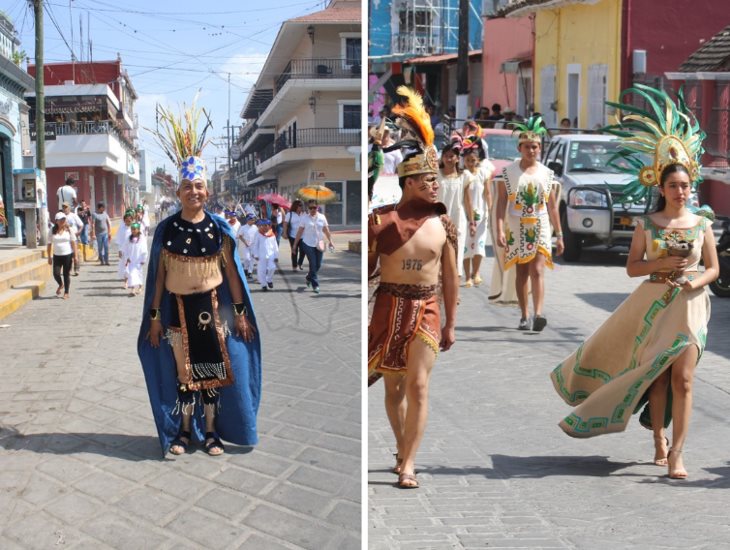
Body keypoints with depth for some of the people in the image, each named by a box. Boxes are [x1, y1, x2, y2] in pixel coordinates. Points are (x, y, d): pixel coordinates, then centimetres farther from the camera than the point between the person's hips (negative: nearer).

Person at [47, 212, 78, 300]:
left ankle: (66, 293, 16)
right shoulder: (52, 231, 2)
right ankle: (61, 285, 26)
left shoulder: (69, 230, 0)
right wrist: (49, 257, 2)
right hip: (57, 256, 1)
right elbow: (49, 244, 5)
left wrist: (75, 256, -5)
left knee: (66, 274, 3)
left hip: (68, 255, -1)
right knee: (56, 273, -8)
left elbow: (73, 243, 1)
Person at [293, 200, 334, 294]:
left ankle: (309, 277, 34)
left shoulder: (322, 217, 3)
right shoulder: (304, 218, -4)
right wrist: (295, 244, -3)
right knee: (313, 265, -4)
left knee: (318, 265, 6)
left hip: (319, 244, 3)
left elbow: (326, 230, 9)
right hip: (308, 244, -3)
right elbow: (299, 231, -2)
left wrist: (330, 241, 6)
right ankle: (315, 285, 6)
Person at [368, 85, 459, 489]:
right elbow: (366, 269, 0)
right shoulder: (381, 219, -5)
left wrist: (450, 324, 9)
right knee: (393, 387, 12)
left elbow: (450, 278, 7)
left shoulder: (442, 224, 1)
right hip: (388, 308, 0)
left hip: (426, 311, 1)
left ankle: (408, 464, 1)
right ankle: (402, 449, 33)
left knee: (418, 386, -6)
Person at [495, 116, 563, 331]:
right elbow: (502, 202, -2)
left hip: (540, 229, 0)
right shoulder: (509, 172, 3)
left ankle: (538, 314, -24)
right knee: (521, 273, 5)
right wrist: (500, 229, -13)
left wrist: (559, 235, 8)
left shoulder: (546, 173, 8)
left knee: (537, 271, -13)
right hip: (516, 229, 0)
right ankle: (524, 316, 13)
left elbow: (552, 206, 10)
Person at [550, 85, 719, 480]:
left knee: (682, 377, -8)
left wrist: (696, 280, -14)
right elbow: (632, 267, 0)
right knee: (656, 374, 7)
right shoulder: (647, 224, 0)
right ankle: (659, 441, 25)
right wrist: (663, 263, -16)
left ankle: (676, 453, -5)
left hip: (689, 306, 0)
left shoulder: (701, 225, 3)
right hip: (654, 303, 0)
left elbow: (713, 267, 7)